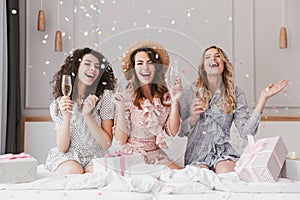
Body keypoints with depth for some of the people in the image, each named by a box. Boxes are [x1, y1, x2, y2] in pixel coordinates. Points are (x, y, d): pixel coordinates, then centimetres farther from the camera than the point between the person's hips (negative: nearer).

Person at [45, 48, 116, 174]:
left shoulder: (105, 97, -5)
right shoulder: (59, 103, 0)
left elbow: (107, 144, -10)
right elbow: (62, 148, -6)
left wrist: (87, 115, -23)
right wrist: (66, 117, -21)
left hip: (94, 158, 0)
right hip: (65, 157, 0)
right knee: (74, 172, -33)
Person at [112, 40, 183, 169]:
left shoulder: (165, 95, 1)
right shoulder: (127, 97, -8)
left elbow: (173, 132, -2)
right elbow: (121, 140, -8)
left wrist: (175, 101, -11)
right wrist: (121, 108, -20)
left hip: (156, 155, 3)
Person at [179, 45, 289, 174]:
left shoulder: (235, 93, 5)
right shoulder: (190, 91, 3)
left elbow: (245, 132, -7)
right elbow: (180, 131, 6)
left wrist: (263, 98, -8)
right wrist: (193, 118, -15)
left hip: (224, 152, 1)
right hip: (197, 154, 0)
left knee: (226, 172, -30)